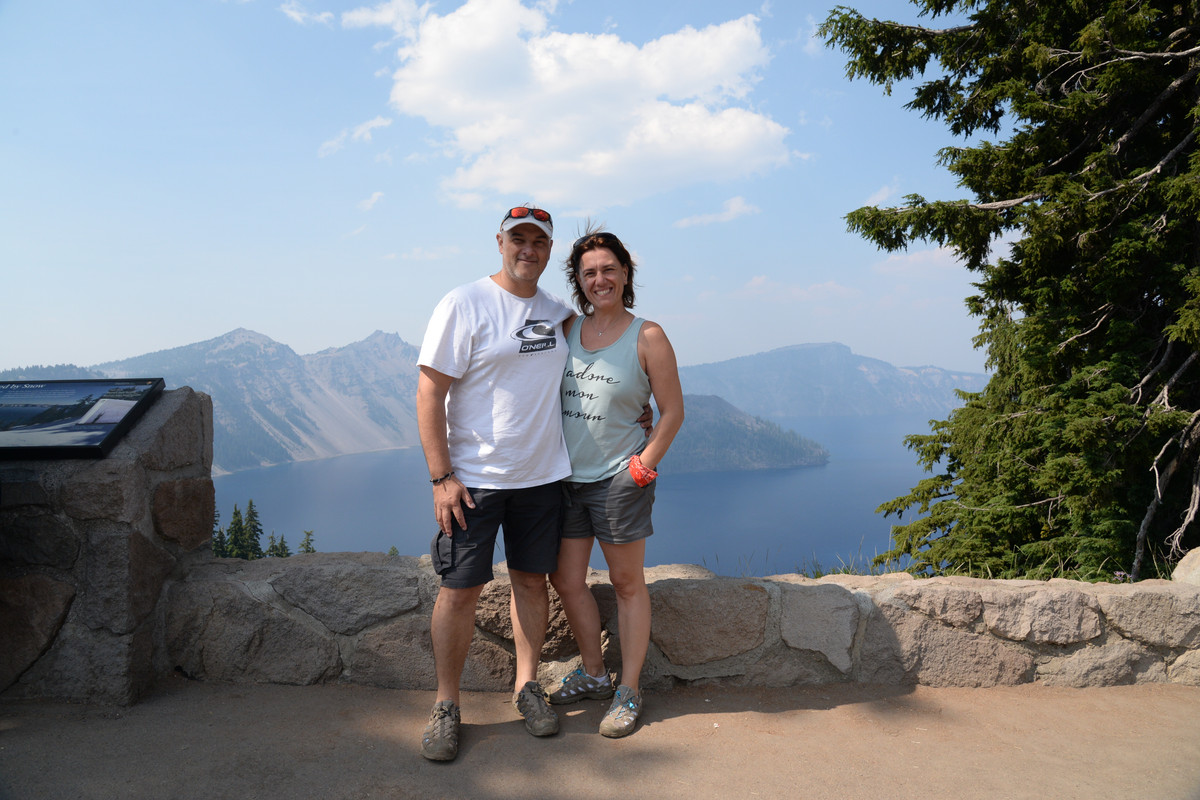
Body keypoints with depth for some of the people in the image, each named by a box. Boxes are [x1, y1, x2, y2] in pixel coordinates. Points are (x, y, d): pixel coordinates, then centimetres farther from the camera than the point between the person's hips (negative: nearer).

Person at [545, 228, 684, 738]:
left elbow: (673, 411, -5)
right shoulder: (567, 329, 6)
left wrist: (644, 464, -9)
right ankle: (593, 675, 32)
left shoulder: (647, 337, -6)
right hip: (565, 476, 5)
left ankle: (629, 692, 22)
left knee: (627, 583, 8)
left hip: (618, 477, -5)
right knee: (566, 581, 11)